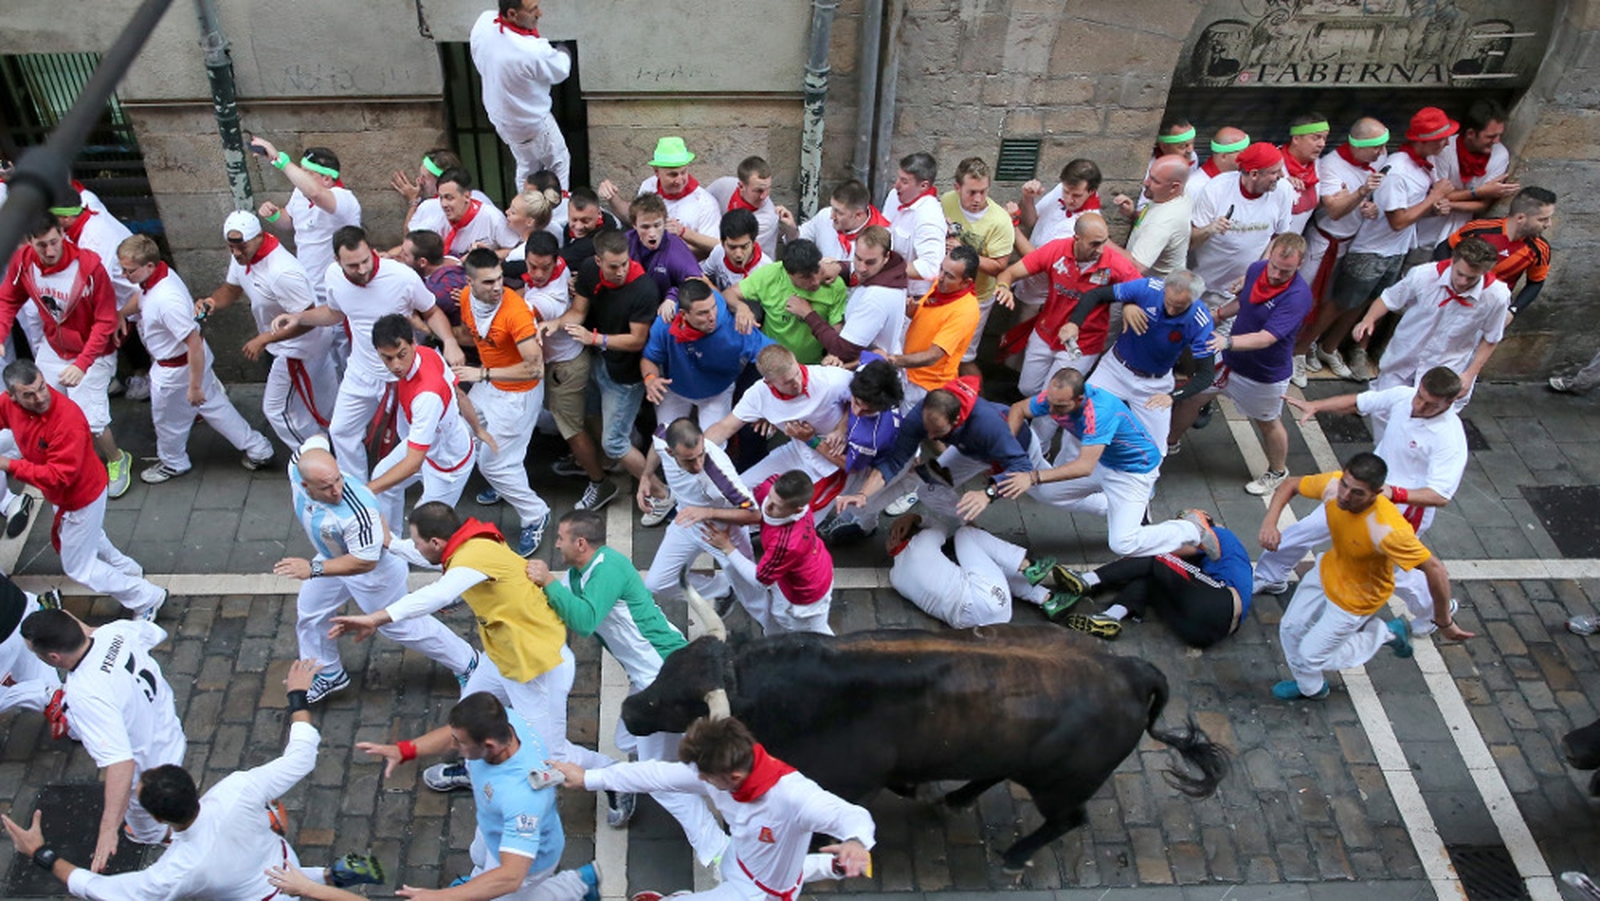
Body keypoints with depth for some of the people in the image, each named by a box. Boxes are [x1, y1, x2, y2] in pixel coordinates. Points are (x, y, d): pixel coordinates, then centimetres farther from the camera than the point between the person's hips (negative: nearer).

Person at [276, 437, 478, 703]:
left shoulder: (357, 512, -46)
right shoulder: (297, 465, -29)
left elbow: (365, 561, -35)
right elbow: (316, 440, -7)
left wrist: (314, 569, -40)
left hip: (374, 569, -7)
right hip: (331, 556, 7)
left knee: (400, 626, 12)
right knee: (309, 614, 23)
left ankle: (466, 662, 33)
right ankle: (328, 675, 50)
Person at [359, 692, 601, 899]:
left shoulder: (522, 794, -50)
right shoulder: (501, 718, -30)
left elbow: (510, 876, -48)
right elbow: (452, 735, -7)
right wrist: (403, 750, -21)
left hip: (525, 859, -8)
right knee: (479, 859, 35)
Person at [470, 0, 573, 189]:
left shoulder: (484, 21, -21)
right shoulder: (533, 51, -40)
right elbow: (560, 72, -17)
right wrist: (562, 54, 5)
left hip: (498, 114, 7)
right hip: (531, 122, -7)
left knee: (526, 164, 30)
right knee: (559, 163, 22)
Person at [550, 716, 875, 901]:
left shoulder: (791, 794, -41)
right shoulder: (717, 771, -21)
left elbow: (853, 816, -46)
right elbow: (658, 773, -14)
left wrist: (855, 843, -70)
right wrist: (588, 779, -11)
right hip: (736, 866, 7)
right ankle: (828, 865, 33)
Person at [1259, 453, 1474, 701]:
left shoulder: (1387, 530, -43)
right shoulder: (1333, 484, -27)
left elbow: (1435, 570, -34)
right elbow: (1289, 486, -9)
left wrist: (1444, 623, -23)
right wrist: (1270, 522, -26)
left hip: (1357, 597, -6)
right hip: (1328, 569, 6)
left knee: (1311, 654, 3)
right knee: (1290, 629, 20)